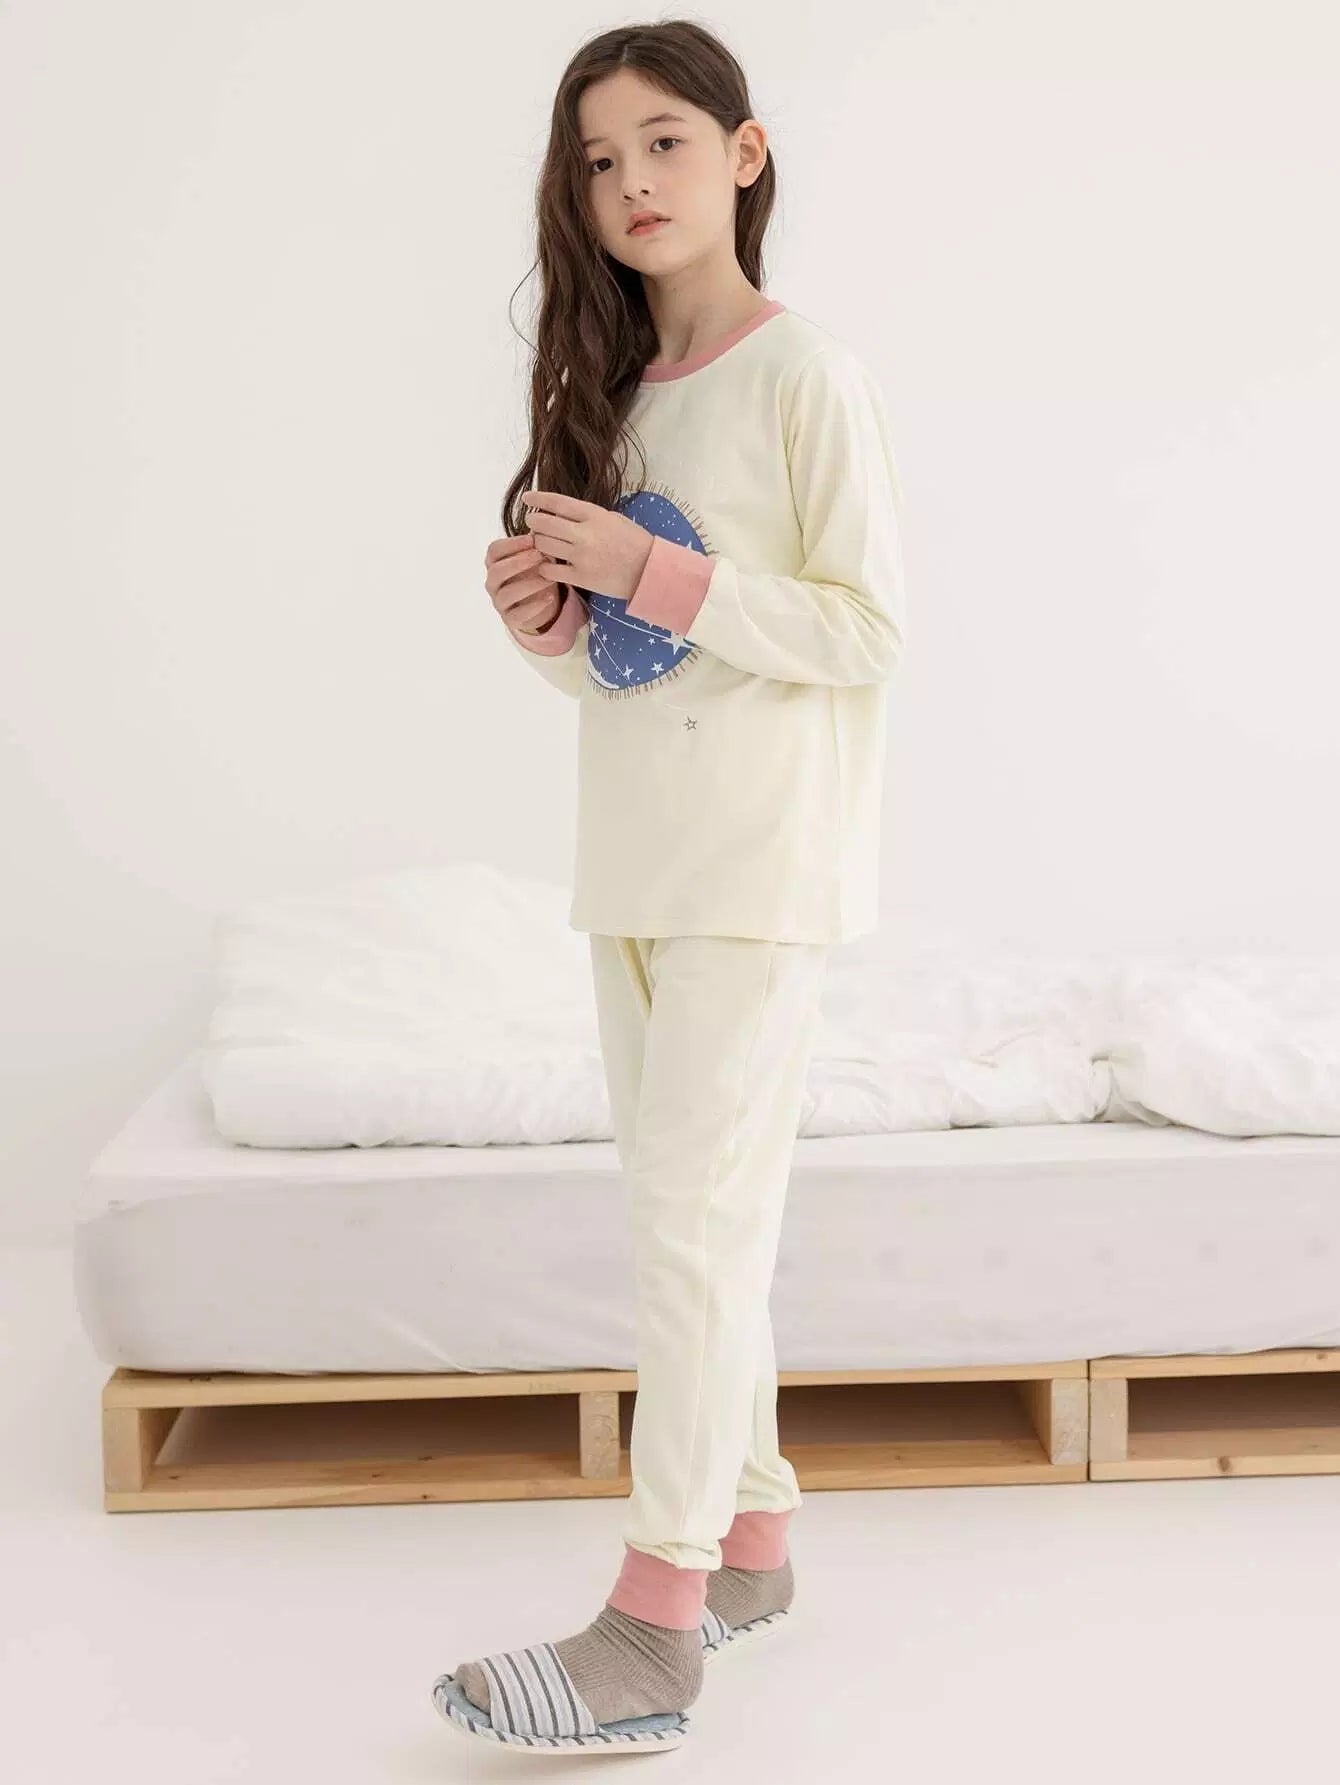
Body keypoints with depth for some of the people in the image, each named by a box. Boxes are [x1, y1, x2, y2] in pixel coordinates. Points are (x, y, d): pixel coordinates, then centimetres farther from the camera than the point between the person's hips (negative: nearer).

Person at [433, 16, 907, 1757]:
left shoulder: (807, 374, -7)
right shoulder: (615, 388, 14)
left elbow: (869, 633, -13)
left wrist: (656, 573, -19)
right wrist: (551, 618, -3)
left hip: (762, 864, -7)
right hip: (636, 861, 8)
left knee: (695, 1216, -8)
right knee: (697, 1216, 12)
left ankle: (652, 1631, -3)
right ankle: (751, 1536, 25)